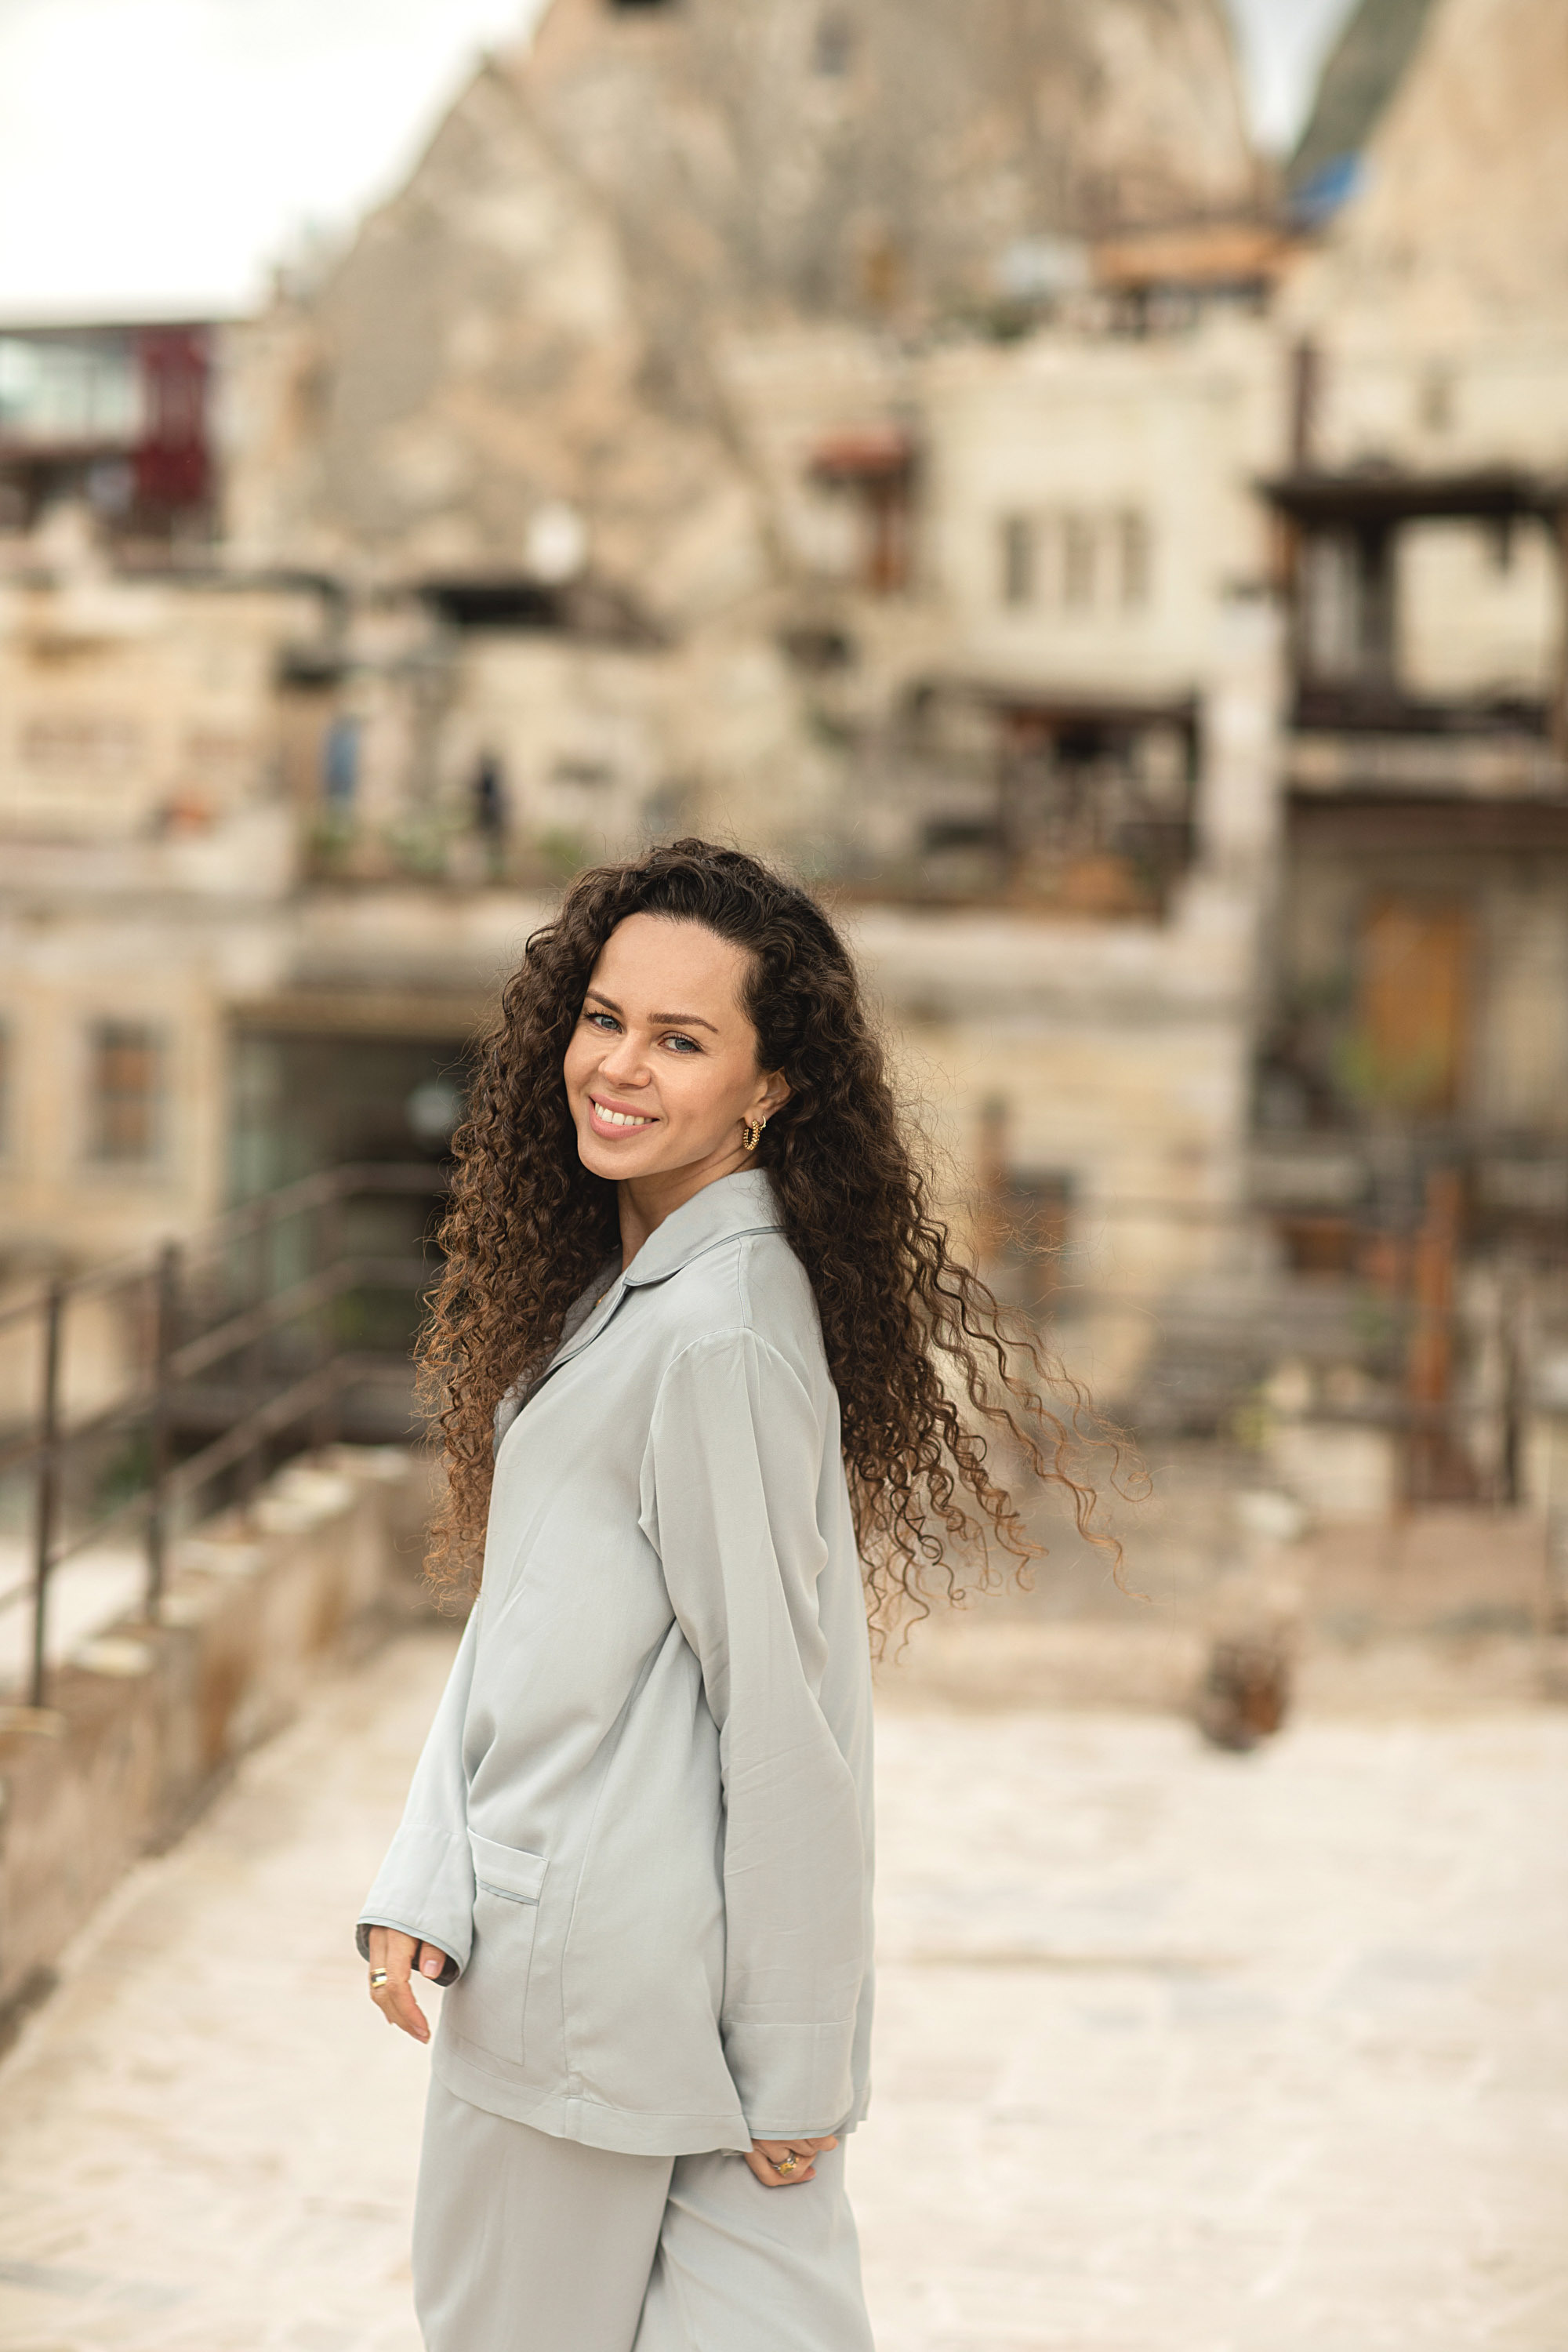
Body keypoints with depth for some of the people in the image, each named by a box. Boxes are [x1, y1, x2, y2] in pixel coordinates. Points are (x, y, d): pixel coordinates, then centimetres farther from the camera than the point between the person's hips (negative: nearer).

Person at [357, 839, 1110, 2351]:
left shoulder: (721, 1336, -22)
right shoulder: (613, 1286, 9)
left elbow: (772, 1717, -20)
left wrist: (791, 2064, -16)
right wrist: (423, 1886, 3)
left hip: (604, 1985, -8)